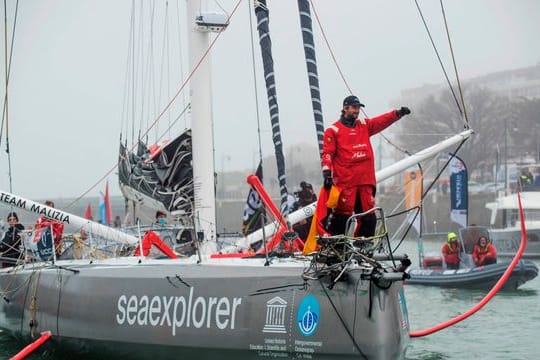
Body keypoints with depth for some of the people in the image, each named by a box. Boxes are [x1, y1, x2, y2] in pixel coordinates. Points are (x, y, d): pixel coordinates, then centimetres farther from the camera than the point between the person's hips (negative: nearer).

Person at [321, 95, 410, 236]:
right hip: (345, 181, -5)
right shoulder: (333, 130, 2)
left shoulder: (364, 125, 17)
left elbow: (382, 121, 7)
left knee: (369, 217, 5)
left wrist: (398, 113, -10)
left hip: (365, 180, 5)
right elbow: (327, 153, -4)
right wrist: (327, 173, -16)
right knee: (343, 215, -9)